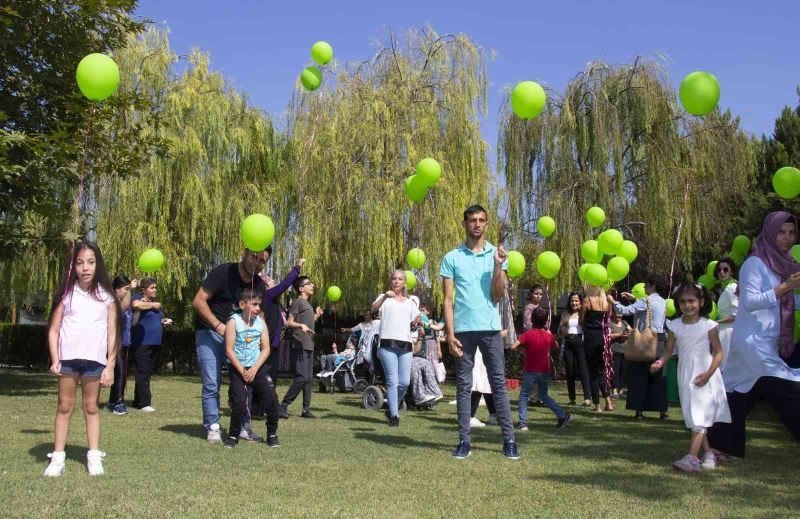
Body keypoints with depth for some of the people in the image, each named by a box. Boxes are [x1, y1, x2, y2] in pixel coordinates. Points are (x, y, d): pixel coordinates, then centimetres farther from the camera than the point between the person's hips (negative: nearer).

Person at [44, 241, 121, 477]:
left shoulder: (106, 296, 5)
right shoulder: (66, 293, 5)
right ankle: (58, 457, 11)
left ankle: (94, 457, 11)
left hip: (95, 359, 0)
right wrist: (54, 360, -4)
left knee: (92, 407, 8)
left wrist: (110, 366, 0)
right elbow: (53, 329, 5)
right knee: (64, 406, 6)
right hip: (68, 357, 0)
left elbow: (112, 332, 4)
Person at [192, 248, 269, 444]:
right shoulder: (223, 272, -15)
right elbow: (198, 301, -18)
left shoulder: (259, 285, 3)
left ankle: (242, 427, 13)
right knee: (212, 384, -8)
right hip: (210, 332, -5)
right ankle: (213, 428, 2)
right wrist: (219, 326, -25)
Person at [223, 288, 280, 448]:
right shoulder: (234, 322, -7)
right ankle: (233, 435, 11)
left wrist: (254, 369, -12)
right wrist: (242, 371, -14)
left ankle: (272, 434, 9)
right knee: (239, 404, -12)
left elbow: (266, 349, 0)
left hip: (258, 368, 3)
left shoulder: (260, 323, 3)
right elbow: (229, 350, -11)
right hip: (238, 369, -3)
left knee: (271, 398, -7)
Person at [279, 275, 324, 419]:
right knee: (301, 378, -15)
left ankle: (306, 409, 11)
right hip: (300, 346, -9)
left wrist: (316, 316, 24)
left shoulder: (308, 304, 22)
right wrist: (301, 325, -28)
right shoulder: (297, 302, -5)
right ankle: (283, 406, -9)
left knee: (308, 378, 8)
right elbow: (289, 322, -12)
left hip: (309, 346, 9)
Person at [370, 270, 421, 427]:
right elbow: (373, 308, -9)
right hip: (387, 344, -3)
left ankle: (391, 410, 20)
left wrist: (416, 322, -1)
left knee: (404, 382, -2)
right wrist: (384, 296, -27)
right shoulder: (384, 298, 12)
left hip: (405, 345, 3)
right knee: (392, 381, -8)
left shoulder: (411, 303, 23)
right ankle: (393, 416, 0)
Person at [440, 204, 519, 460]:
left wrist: (498, 266, -13)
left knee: (499, 383, 2)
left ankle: (509, 439, 6)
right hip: (463, 329, 0)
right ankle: (464, 441, 8)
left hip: (490, 328, 0)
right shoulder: (452, 258, 5)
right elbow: (448, 299, 3)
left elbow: (497, 296, 0)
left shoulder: (497, 254, 7)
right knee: (463, 386, 3)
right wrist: (450, 333, -6)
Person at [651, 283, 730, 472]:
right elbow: (668, 350, 7)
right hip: (685, 375, 4)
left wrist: (708, 374, -17)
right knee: (693, 416, 10)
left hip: (704, 374, -4)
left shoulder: (708, 325, -7)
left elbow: (718, 352, -5)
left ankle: (692, 458, -19)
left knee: (699, 415, -12)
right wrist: (660, 362, -14)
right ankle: (709, 453, 24)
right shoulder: (675, 326, 2)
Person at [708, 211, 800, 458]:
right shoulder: (755, 263, -8)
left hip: (767, 343, 8)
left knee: (740, 395, 10)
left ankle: (717, 444, 17)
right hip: (754, 341, -8)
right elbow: (750, 301, -16)